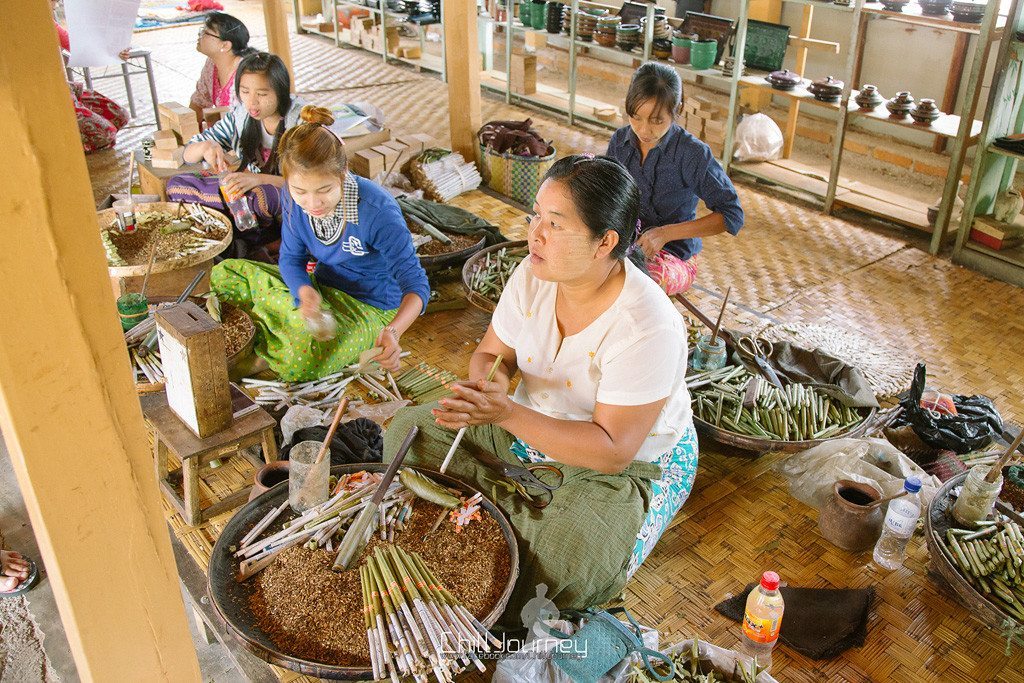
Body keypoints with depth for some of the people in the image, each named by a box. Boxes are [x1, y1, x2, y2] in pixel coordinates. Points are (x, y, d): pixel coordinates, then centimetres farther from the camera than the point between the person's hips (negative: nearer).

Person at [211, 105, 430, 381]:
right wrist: (305, 291, -27)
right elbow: (291, 258, -2)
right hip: (320, 287, 6)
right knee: (224, 274, -2)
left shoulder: (378, 211, -30)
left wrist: (393, 331, -47)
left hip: (369, 308, -5)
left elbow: (415, 282, -27)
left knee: (304, 362, -32)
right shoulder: (293, 197, -13)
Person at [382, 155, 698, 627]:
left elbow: (612, 451, -30)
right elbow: (491, 353, 0)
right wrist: (488, 379, -26)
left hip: (631, 464, -6)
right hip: (532, 425, 6)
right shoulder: (533, 275, -13)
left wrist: (506, 413, -38)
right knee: (410, 431, -1)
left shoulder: (647, 328, -32)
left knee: (566, 561, -32)